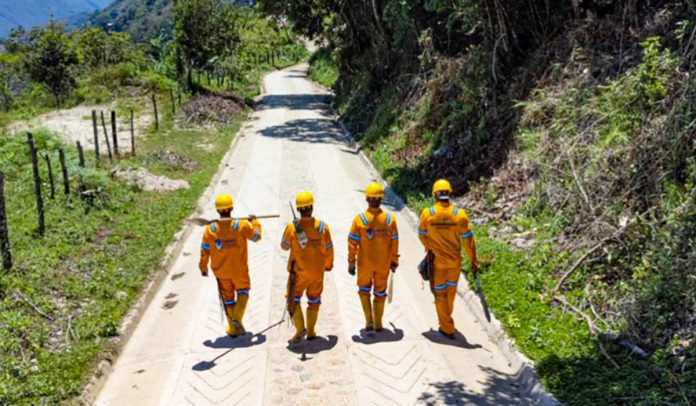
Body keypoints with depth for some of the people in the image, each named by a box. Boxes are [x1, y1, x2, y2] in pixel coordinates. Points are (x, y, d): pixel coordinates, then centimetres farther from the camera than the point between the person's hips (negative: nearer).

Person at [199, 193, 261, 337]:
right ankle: (237, 318, 0)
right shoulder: (242, 225, -17)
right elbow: (256, 236, -1)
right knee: (243, 292, 20)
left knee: (227, 297, 16)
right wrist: (254, 221, 16)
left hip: (220, 271, 2)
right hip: (239, 269, -1)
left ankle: (232, 328, 23)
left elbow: (204, 251, -5)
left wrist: (203, 268, 10)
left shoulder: (210, 229, -13)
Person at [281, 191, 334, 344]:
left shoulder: (292, 227, -15)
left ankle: (300, 328, -5)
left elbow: (284, 246, 0)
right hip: (318, 271, 2)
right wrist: (328, 265, 16)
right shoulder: (322, 227, -11)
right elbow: (329, 249, -1)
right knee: (314, 300, 17)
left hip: (298, 271, -2)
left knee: (293, 300, 10)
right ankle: (311, 331, 24)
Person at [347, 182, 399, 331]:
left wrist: (351, 263, 0)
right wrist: (394, 262, 7)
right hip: (383, 263, 1)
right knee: (380, 292, 16)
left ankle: (369, 320, 11)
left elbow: (353, 243, -10)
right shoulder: (390, 219, -11)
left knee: (364, 289, 20)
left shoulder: (359, 219, -14)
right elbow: (394, 243, -5)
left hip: (364, 263, -1)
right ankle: (378, 323, 25)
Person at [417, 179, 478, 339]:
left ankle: (447, 329, 16)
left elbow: (422, 235, 0)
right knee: (451, 291, 22)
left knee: (440, 293, 11)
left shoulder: (427, 213, -14)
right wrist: (473, 261, 1)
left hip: (436, 260, -2)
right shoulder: (460, 214, -13)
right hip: (455, 260, 2)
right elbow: (468, 239, -9)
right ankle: (446, 320, 43)